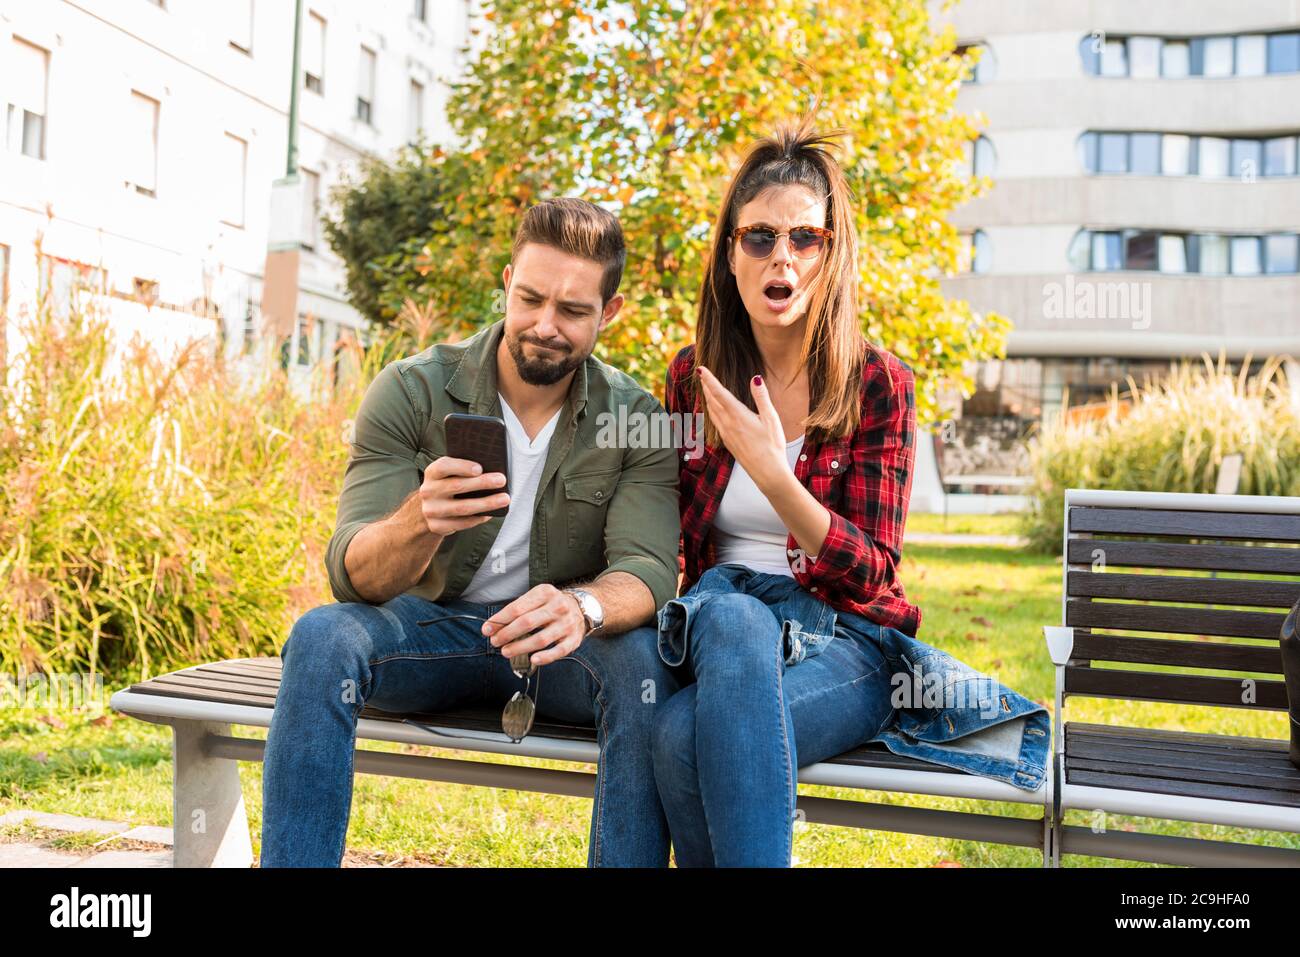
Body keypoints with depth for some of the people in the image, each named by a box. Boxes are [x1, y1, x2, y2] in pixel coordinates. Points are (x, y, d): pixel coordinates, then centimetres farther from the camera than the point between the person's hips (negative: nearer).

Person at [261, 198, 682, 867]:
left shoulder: (636, 422, -6)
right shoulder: (411, 391, -9)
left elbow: (647, 569, -19)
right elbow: (350, 573, -18)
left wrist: (583, 607, -44)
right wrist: (420, 521, -42)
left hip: (555, 644, 0)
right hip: (428, 633, 0)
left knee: (644, 658, -32)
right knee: (322, 637, -31)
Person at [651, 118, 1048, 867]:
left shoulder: (879, 385, -3)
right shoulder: (693, 377, 6)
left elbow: (871, 575, -8)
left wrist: (770, 468, -21)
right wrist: (708, 602, -7)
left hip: (845, 633, -3)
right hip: (720, 620, 3)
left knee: (687, 736, -33)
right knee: (732, 616, -36)